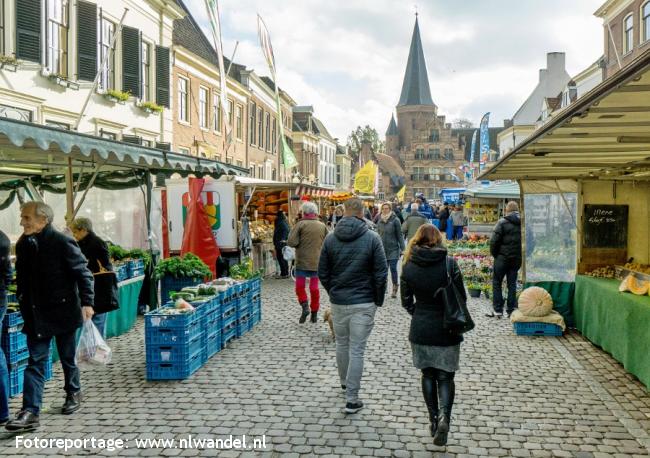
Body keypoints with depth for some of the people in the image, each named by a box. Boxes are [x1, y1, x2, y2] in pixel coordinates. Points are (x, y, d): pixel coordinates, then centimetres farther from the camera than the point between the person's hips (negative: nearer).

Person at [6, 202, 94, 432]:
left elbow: (83, 273, -13)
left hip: (63, 311, -4)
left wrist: (87, 303, -19)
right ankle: (30, 412, -2)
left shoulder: (63, 243, -14)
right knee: (35, 361, 0)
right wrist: (23, 303, 12)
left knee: (67, 357, 13)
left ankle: (73, 393, 36)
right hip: (36, 314, 4)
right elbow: (21, 277, 15)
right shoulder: (23, 245, 4)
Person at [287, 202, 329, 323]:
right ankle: (314, 313, 17)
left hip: (302, 261, -3)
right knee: (314, 287, 12)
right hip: (317, 262, 3)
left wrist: (300, 244, 5)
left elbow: (291, 242, -15)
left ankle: (305, 306, -10)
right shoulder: (323, 226, 1)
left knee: (300, 286, 9)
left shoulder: (301, 224, -9)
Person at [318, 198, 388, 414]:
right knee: (356, 350, 0)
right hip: (364, 303, -3)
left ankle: (345, 382, 41)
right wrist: (378, 301, 3)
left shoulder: (331, 238, 0)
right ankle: (352, 399, 2)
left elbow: (323, 272, 4)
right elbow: (381, 273, -8)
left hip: (338, 302, 3)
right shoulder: (372, 238, -9)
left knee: (342, 344, 21)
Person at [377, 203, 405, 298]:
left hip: (393, 249, -4)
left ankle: (395, 287, 9)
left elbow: (400, 235, -4)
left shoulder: (395, 220, -5)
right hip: (382, 249, 4)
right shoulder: (379, 221, 8)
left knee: (393, 268, -6)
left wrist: (402, 248, -6)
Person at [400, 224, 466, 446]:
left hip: (420, 330, 2)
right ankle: (444, 415, -12)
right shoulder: (449, 263, -11)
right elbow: (461, 297, -5)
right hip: (447, 330, -2)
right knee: (445, 376, 8)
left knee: (428, 375, 16)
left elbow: (406, 301, 2)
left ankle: (434, 419, 20)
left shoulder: (409, 266, -4)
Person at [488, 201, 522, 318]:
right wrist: (522, 255, 10)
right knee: (512, 283, 12)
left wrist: (494, 254, 1)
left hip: (503, 257, -4)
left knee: (496, 282, 6)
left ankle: (497, 310, 5)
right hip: (517, 259, 5)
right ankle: (512, 310, 11)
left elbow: (494, 241, -13)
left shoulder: (503, 222, -11)